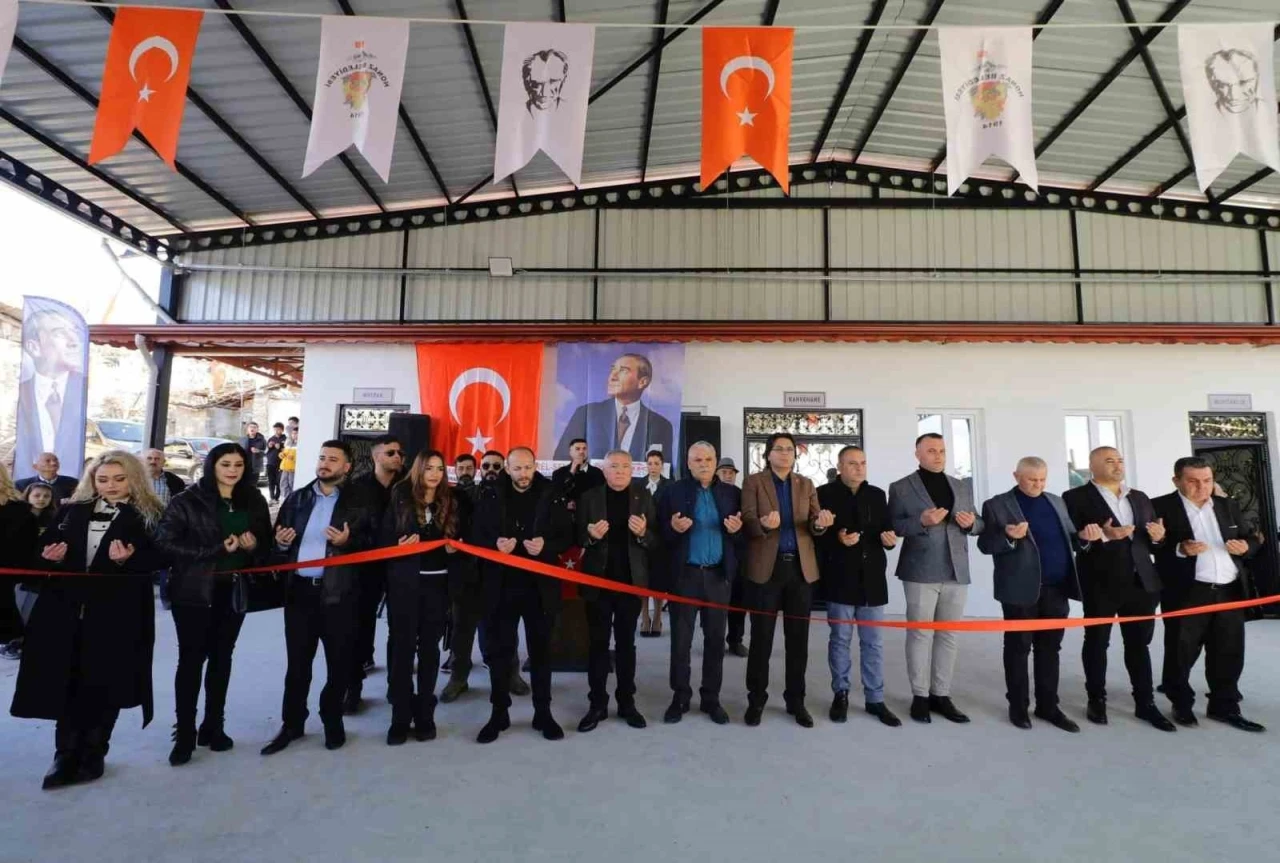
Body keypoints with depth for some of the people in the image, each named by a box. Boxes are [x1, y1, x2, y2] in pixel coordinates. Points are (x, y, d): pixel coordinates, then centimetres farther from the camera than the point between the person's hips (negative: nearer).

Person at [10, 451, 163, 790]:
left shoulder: (148, 517, -1)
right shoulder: (71, 510, 13)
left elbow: (153, 562, -8)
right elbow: (45, 547, 14)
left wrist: (125, 560, -26)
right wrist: (51, 555, -8)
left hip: (117, 613, -4)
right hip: (67, 609, 4)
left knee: (105, 684, 4)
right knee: (67, 681, 7)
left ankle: (92, 755, 19)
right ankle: (66, 755, 21)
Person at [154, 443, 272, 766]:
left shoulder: (254, 501, 6)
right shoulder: (186, 501, -6)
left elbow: (266, 544, 10)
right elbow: (166, 542, -13)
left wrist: (254, 546, -13)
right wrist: (218, 549, -20)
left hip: (234, 590, 4)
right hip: (194, 590, -3)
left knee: (222, 658, 12)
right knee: (191, 659, 2)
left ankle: (213, 726, 24)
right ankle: (184, 734, 15)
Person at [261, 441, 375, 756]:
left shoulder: (359, 503, 0)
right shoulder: (297, 498, 11)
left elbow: (372, 545, -4)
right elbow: (277, 540, 15)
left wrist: (348, 542, -21)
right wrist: (280, 543, -7)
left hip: (338, 593, -3)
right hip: (299, 590, 3)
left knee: (339, 661, 8)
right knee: (297, 661, 12)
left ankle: (332, 720, 27)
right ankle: (292, 724, 27)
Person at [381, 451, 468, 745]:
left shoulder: (453, 502, 6)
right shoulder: (400, 499, 1)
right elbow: (384, 539, 0)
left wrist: (454, 549, -12)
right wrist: (399, 546, -20)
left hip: (437, 584, 2)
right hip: (404, 583, -1)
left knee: (429, 648, 8)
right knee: (402, 647, 2)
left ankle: (425, 715, 19)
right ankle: (400, 718, 14)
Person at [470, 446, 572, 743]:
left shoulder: (551, 495, -3)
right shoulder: (491, 495, -1)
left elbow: (567, 536, -1)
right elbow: (476, 536, 1)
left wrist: (546, 546, -19)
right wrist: (495, 545, -19)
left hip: (540, 585, 0)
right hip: (501, 585, 1)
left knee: (541, 649, 11)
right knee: (500, 650, 10)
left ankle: (543, 712, 25)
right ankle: (499, 713, 26)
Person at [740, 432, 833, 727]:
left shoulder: (806, 485, 12)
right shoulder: (754, 482, 1)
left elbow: (813, 524, 3)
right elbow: (747, 521, -9)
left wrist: (821, 523, -21)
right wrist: (763, 523, -31)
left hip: (801, 567, 3)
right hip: (766, 567, -3)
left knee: (798, 638, 9)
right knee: (761, 637, 4)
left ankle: (796, 700, 21)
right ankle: (756, 699, 17)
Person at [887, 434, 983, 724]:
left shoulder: (963, 487, 13)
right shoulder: (901, 488, -1)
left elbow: (978, 525, 16)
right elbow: (892, 526, -8)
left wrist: (971, 522, -6)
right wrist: (921, 521, -23)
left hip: (956, 571, 5)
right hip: (920, 572, -4)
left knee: (948, 635, 9)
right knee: (920, 634, 1)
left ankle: (941, 695, 18)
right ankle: (920, 696, 10)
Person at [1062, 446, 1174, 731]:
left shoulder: (1140, 498, 15)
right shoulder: (1076, 497, -5)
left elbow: (1151, 542, 17)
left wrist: (1157, 537, -4)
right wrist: (1102, 535, -24)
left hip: (1141, 582, 5)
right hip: (1100, 583, -5)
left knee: (1139, 643, 11)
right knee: (1097, 642, 7)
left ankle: (1145, 703, 21)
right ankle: (1096, 701, 17)